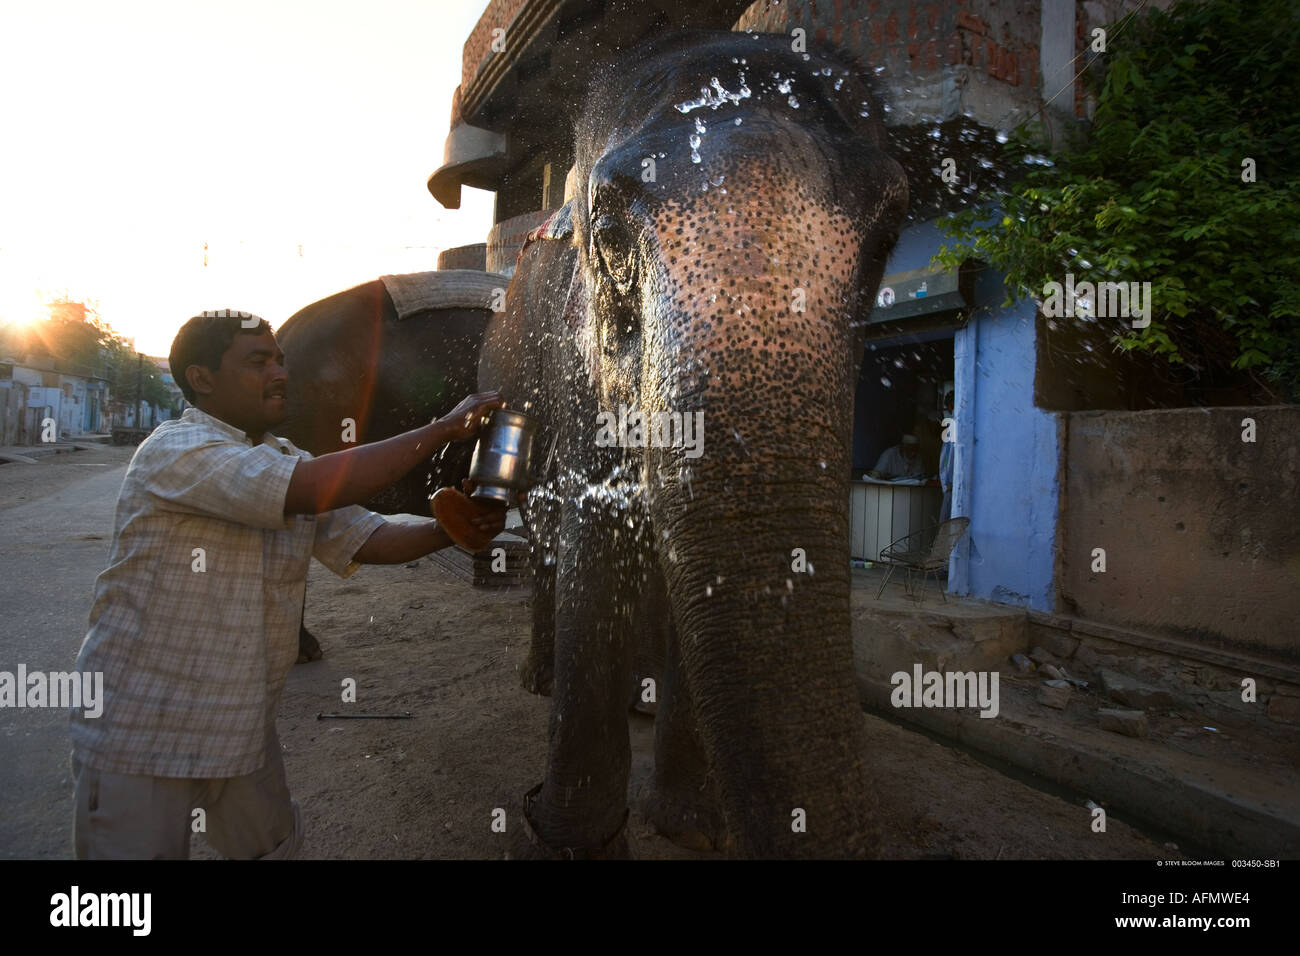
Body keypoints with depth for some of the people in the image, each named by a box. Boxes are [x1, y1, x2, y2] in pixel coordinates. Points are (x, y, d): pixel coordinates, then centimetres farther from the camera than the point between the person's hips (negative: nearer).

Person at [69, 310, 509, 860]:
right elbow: (316, 489, -34)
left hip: (242, 729, 8)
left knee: (275, 845, 19)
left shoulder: (288, 465, 7)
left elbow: (368, 540, 3)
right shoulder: (176, 451, -20)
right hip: (143, 734, -7)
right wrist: (445, 430, -28)